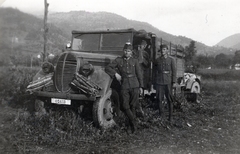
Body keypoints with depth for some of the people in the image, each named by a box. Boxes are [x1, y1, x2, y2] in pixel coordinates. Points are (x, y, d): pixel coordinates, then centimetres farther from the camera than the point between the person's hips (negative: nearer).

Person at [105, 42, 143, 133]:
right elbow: (107, 68, 5)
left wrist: (141, 86, 8)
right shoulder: (118, 60, 7)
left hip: (134, 86, 0)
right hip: (124, 86, 0)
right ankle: (134, 123, 7)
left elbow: (139, 74, 10)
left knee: (132, 106, 5)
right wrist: (115, 74, -8)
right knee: (125, 106, -7)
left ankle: (133, 126, 18)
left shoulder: (134, 61, 9)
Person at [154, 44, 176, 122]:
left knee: (169, 99, 2)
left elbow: (174, 71, 2)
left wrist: (174, 82, -3)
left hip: (168, 82, -2)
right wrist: (155, 80, 11)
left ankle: (170, 116, 12)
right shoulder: (157, 60, 8)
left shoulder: (171, 60, 3)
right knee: (159, 99, 2)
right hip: (159, 81, 2)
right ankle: (161, 115, 14)